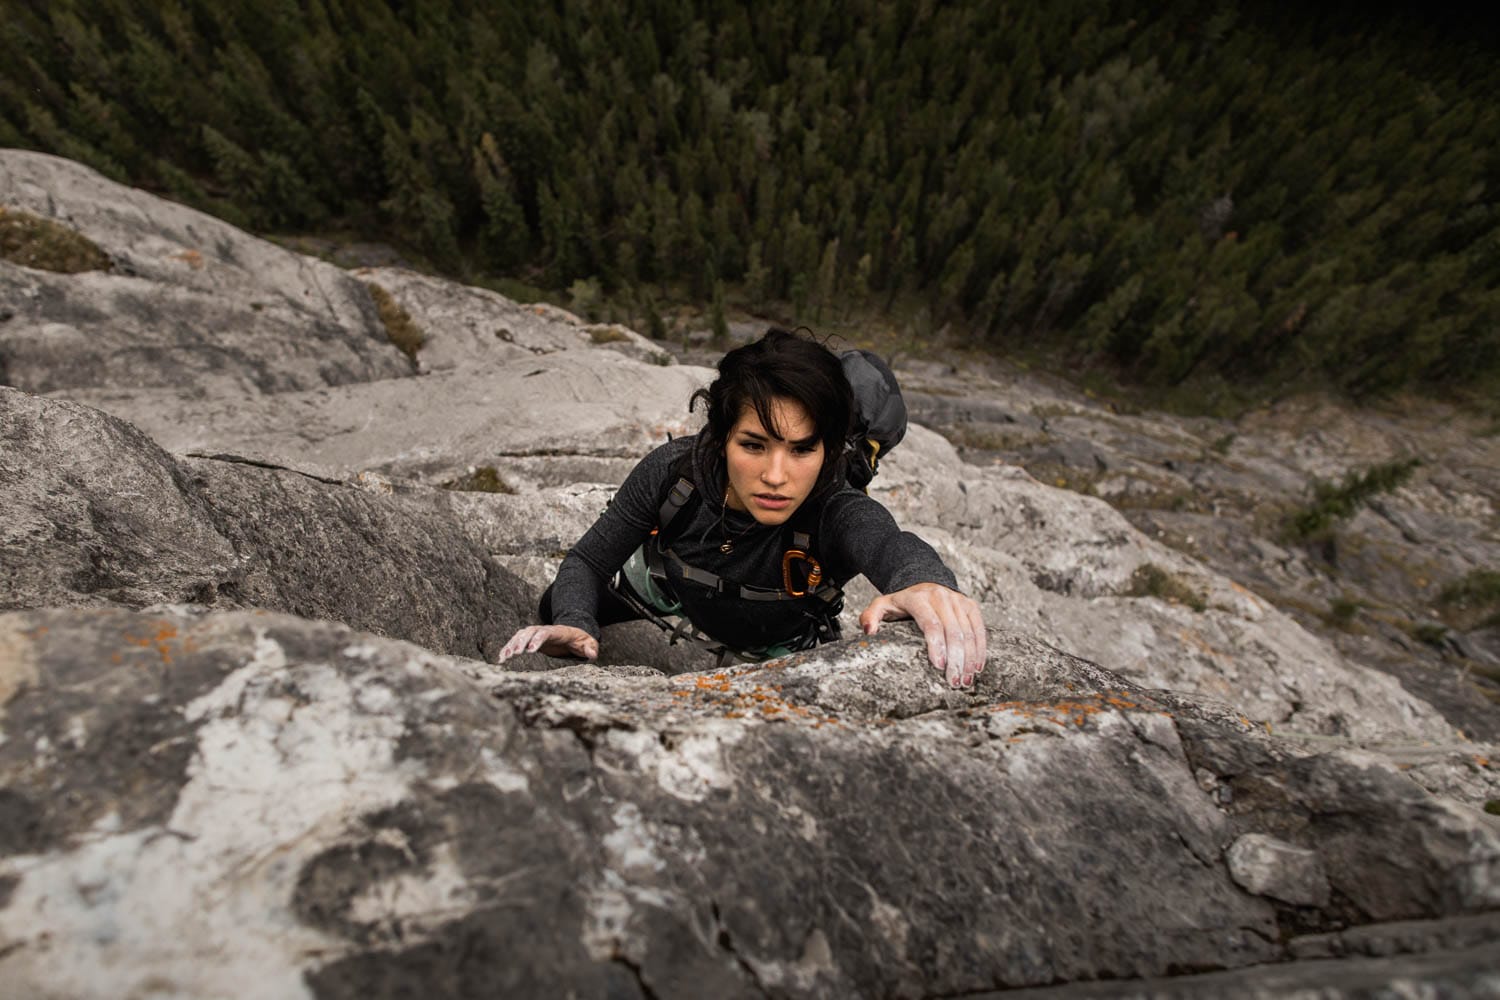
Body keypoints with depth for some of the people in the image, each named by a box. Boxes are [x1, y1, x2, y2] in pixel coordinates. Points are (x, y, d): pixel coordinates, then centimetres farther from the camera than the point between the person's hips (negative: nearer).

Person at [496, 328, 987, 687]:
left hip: (772, 654, 0)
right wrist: (574, 623, -40)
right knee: (558, 607, 3)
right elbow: (588, 560, -19)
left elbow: (892, 546, -61)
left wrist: (927, 582, -86)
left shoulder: (837, 514, -38)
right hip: (664, 598, 1)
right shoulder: (673, 471, -30)